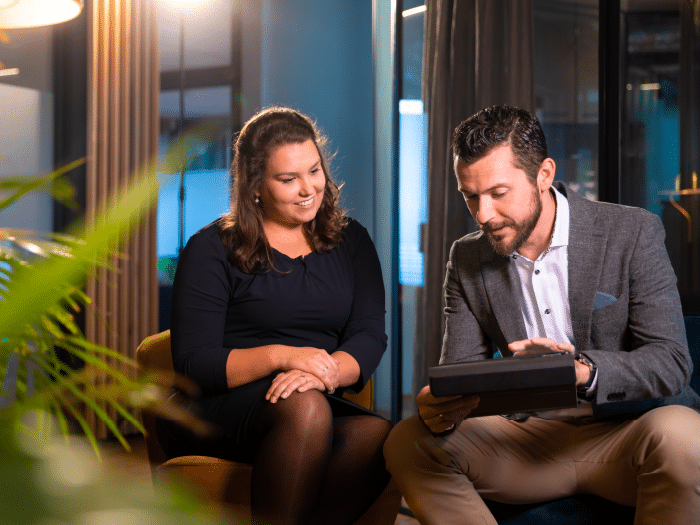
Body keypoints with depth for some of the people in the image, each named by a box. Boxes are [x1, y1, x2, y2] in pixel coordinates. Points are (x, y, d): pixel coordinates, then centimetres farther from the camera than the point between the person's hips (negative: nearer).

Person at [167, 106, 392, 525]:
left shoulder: (351, 242, 14)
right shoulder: (212, 250, 2)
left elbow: (371, 337, 3)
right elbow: (193, 364, -5)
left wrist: (323, 373, -20)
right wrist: (280, 356, -21)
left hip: (320, 405, 4)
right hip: (220, 411, -3)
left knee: (378, 435, -31)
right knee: (305, 408, -37)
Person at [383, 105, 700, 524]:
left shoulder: (633, 233, -7)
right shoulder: (467, 259, 6)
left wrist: (583, 369, -33)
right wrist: (439, 410, -23)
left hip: (628, 431, -3)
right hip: (532, 436, 3)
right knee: (407, 442, -17)